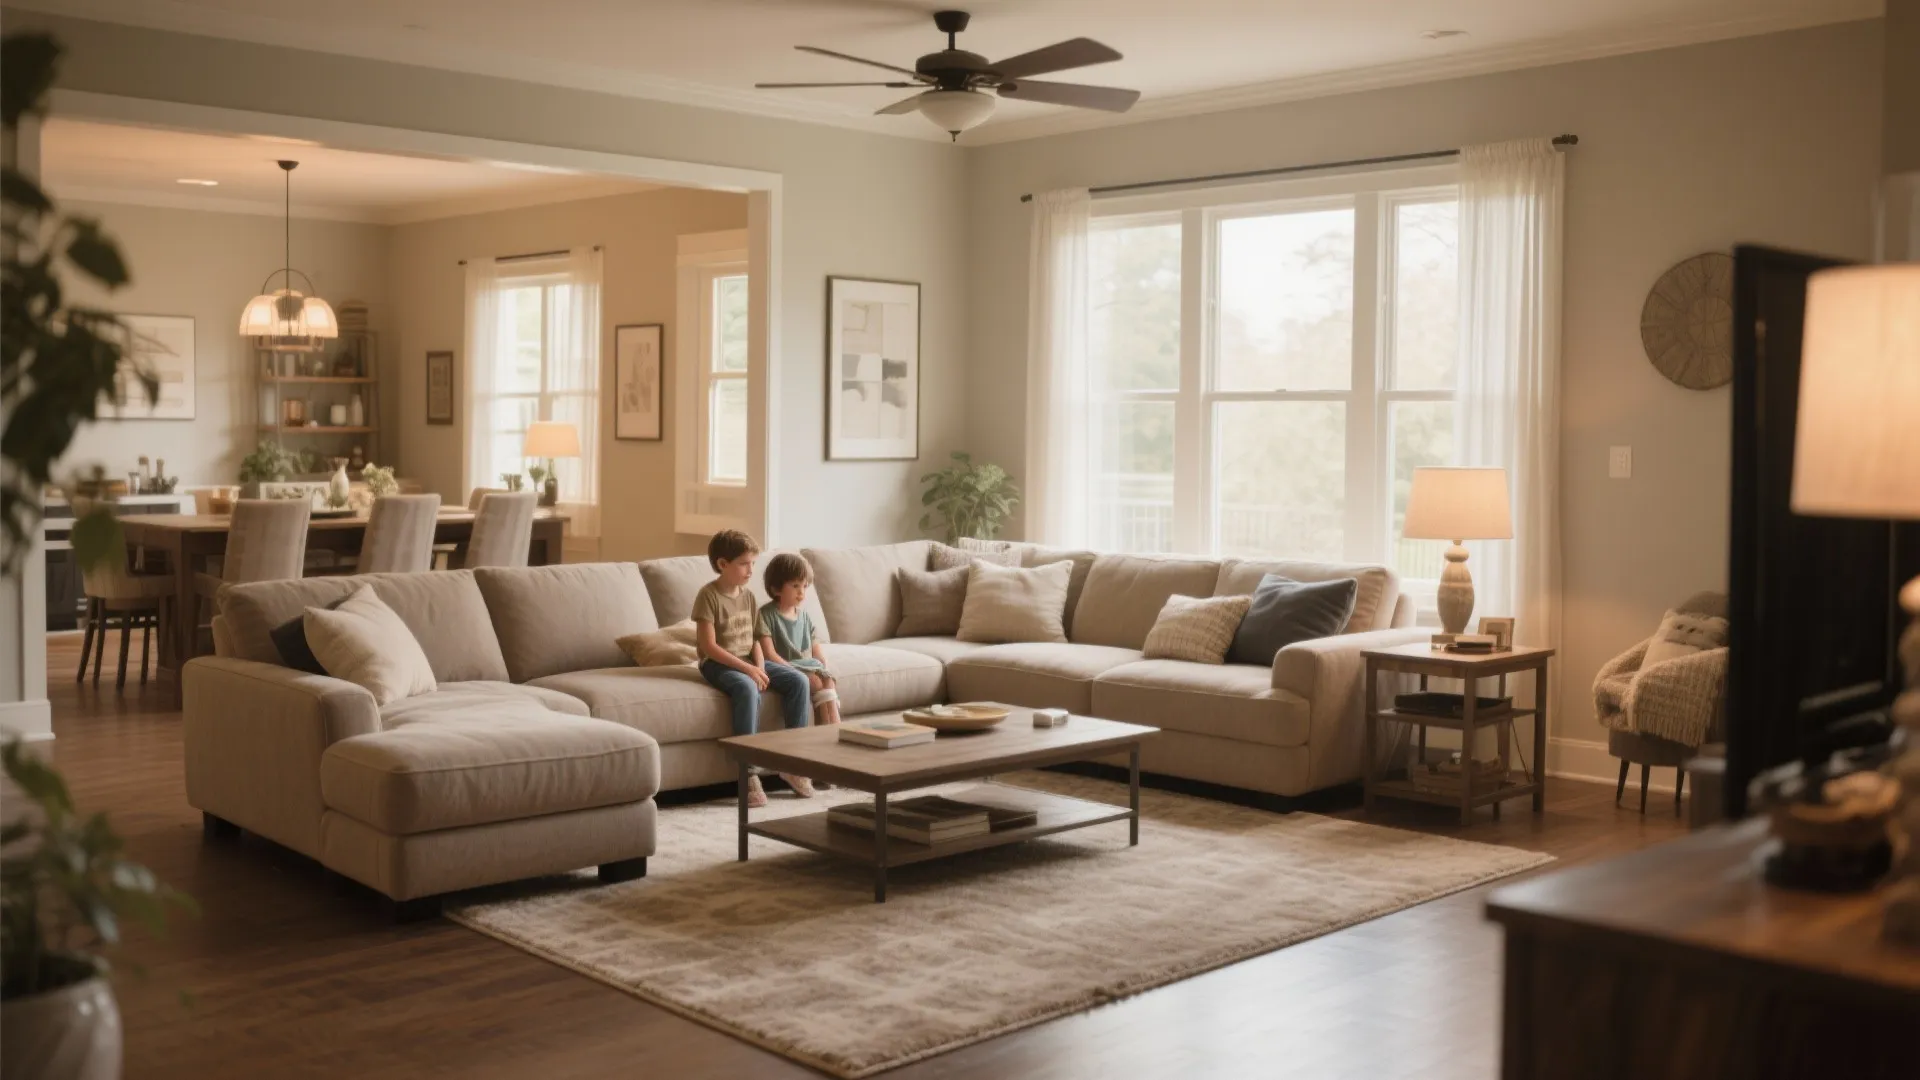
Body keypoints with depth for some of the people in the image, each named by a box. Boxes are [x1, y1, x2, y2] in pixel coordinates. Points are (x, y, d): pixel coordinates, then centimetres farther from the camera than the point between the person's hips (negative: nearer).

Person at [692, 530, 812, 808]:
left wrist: (760, 667, -11)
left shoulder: (748, 595, 9)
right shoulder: (708, 595, -12)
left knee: (798, 681, -12)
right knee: (748, 690, -37)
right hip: (718, 665, -7)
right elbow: (709, 646, -18)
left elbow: (754, 639, 10)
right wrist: (747, 669, -22)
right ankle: (748, 772, -31)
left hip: (749, 662, 7)